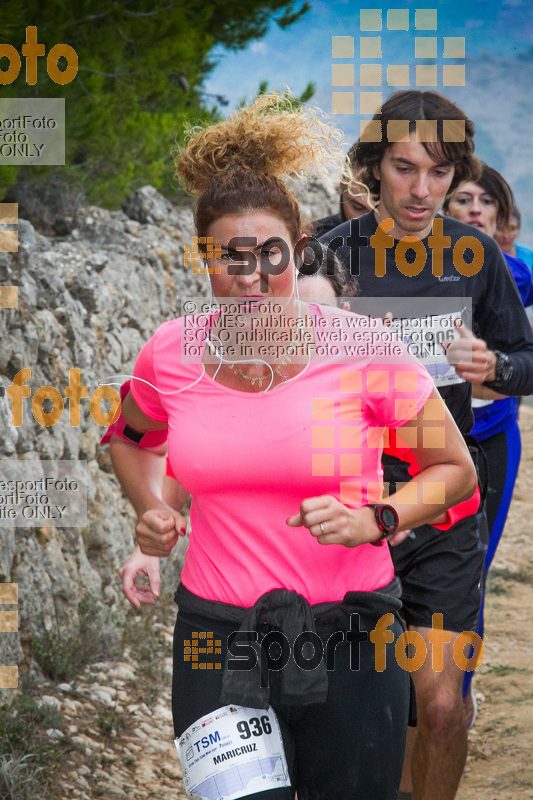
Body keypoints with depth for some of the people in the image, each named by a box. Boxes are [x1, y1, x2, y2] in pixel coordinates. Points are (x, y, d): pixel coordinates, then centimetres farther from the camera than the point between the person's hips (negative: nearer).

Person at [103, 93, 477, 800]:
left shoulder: (359, 344, -8)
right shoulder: (170, 352, 0)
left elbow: (455, 470, 2)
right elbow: (131, 434, 23)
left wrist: (376, 521, -15)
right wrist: (150, 510, 6)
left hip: (349, 637, -1)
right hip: (215, 641, 1)